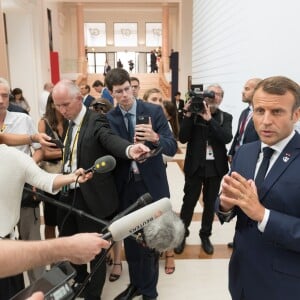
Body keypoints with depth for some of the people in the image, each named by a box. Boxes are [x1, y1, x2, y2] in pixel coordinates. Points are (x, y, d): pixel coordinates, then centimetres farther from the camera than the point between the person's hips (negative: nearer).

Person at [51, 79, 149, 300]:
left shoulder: (96, 121, -15)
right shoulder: (70, 123, 8)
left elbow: (111, 140, -35)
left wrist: (129, 150, -56)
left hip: (91, 198, -8)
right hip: (69, 195, 8)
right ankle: (80, 282, 48)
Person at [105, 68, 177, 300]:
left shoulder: (154, 111, -7)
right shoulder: (108, 118, -1)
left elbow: (172, 148, -12)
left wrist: (155, 138, -30)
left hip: (151, 185, -2)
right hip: (125, 186, 3)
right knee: (130, 239, 17)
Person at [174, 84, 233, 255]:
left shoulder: (226, 117, 0)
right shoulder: (194, 113, -4)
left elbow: (227, 138, -18)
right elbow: (183, 139, -11)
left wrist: (209, 119, -25)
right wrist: (188, 115, -20)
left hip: (215, 167, 2)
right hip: (195, 166, -1)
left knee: (210, 203, 14)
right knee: (189, 202, 7)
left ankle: (205, 236, 32)